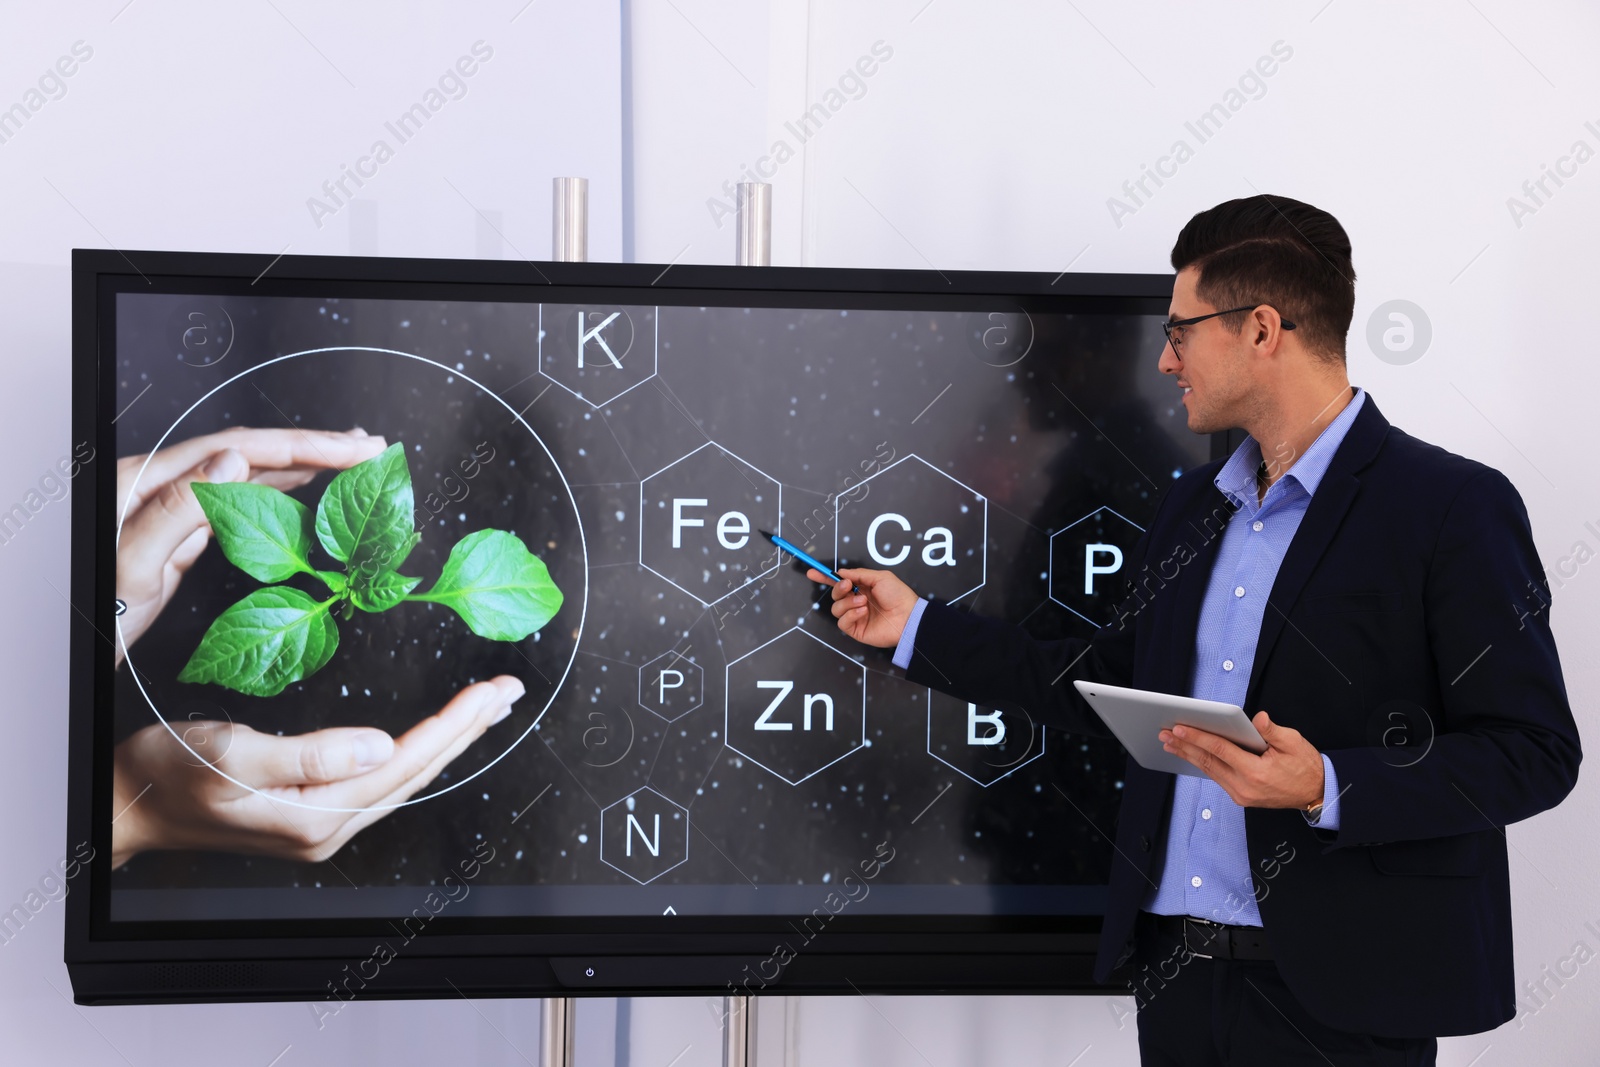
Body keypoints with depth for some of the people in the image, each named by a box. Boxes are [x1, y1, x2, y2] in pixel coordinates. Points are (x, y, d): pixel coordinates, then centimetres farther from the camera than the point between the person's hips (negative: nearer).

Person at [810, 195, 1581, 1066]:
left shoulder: (1455, 507, -9)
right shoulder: (1190, 509, 14)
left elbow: (1533, 751, -12)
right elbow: (1108, 687, 21)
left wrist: (1328, 789, -23)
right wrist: (916, 628, 21)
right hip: (1173, 966, 7)